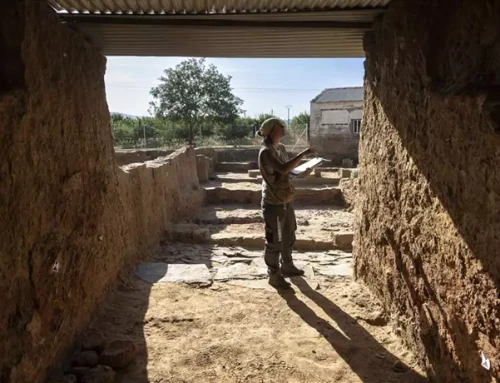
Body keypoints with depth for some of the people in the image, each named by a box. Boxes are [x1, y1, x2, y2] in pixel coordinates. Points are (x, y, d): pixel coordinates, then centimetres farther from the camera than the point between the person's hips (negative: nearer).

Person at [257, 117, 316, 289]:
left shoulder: (281, 148, 8)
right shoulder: (266, 152, -19)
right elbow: (283, 169, -33)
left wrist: (303, 171, 2)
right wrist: (303, 154, -26)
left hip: (286, 201, 9)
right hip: (273, 203, -9)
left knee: (289, 236, 22)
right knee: (274, 241, 4)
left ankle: (287, 266, 42)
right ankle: (274, 275, 20)